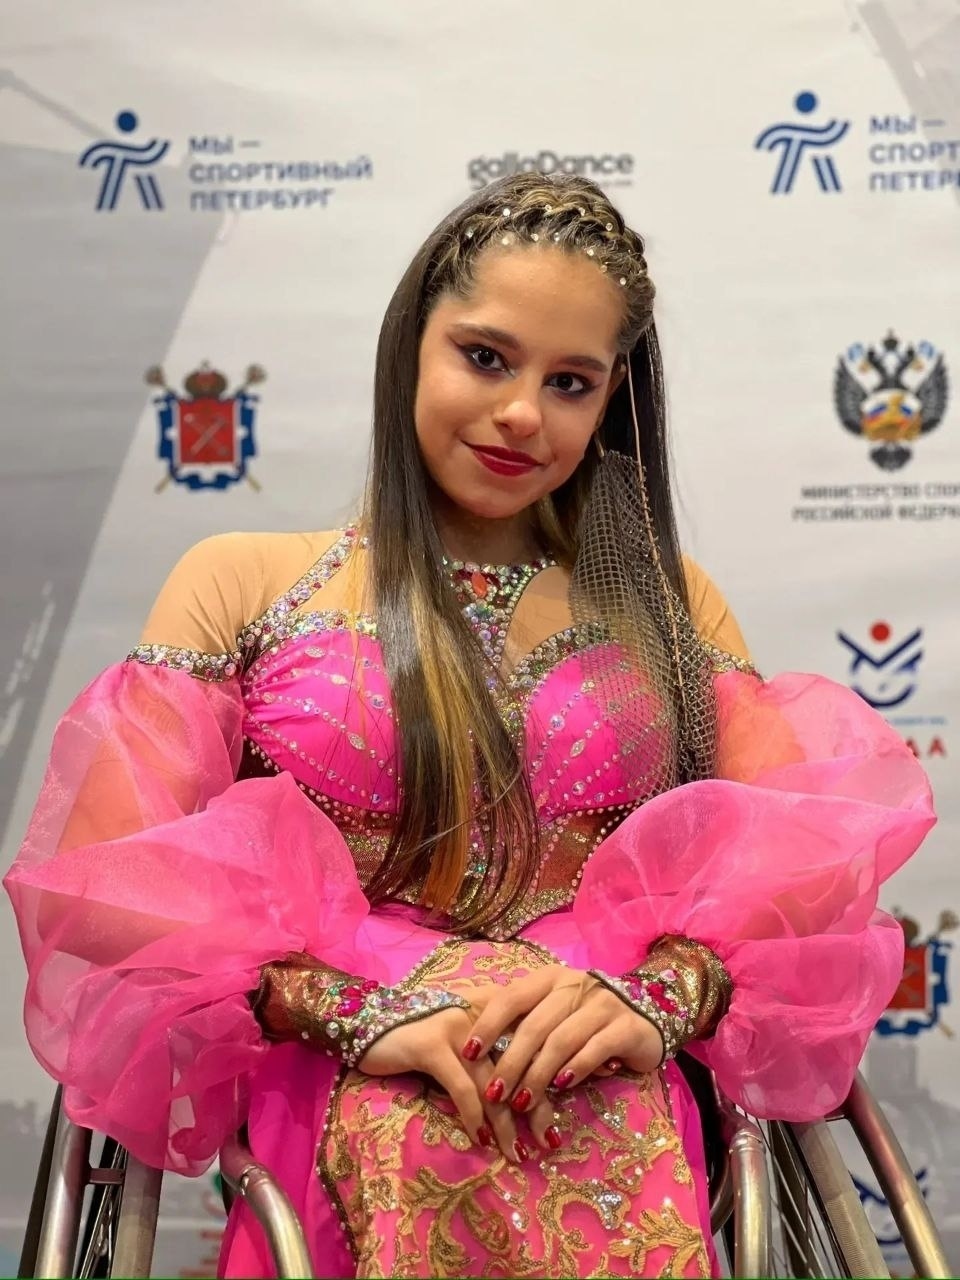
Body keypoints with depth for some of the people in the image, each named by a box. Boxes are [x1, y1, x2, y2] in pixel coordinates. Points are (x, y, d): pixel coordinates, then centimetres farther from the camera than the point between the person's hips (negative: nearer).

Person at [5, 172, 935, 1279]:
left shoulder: (665, 602, 20)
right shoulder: (242, 585, 12)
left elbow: (797, 857, 8)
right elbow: (116, 882, 2)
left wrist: (659, 991, -14)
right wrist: (360, 1006, -14)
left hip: (608, 1101, 1)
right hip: (331, 1096, -1)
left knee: (608, 1171, -37)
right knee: (421, 1144, -38)